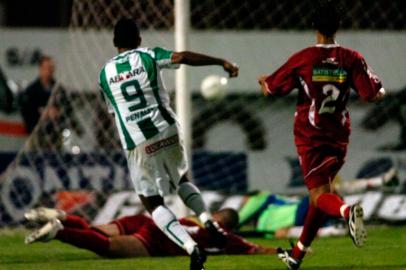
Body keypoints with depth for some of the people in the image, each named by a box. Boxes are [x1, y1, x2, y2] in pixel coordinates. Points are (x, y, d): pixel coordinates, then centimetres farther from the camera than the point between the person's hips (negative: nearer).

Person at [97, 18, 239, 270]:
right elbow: (183, 57, -13)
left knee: (152, 202, 5)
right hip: (167, 131, 1)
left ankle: (191, 247, -13)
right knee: (182, 179, 27)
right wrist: (222, 62, -14)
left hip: (137, 144, -1)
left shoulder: (105, 73, 10)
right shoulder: (148, 56, 2)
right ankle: (208, 219, 2)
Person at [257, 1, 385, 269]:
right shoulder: (352, 59, -5)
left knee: (320, 194, -9)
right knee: (321, 191, 18)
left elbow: (271, 89, 2)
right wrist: (381, 89, 16)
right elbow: (374, 94, -8)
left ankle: (348, 211, -44)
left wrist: (263, 81, 25)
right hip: (338, 136, 3)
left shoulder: (302, 59, -8)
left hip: (309, 137, -3)